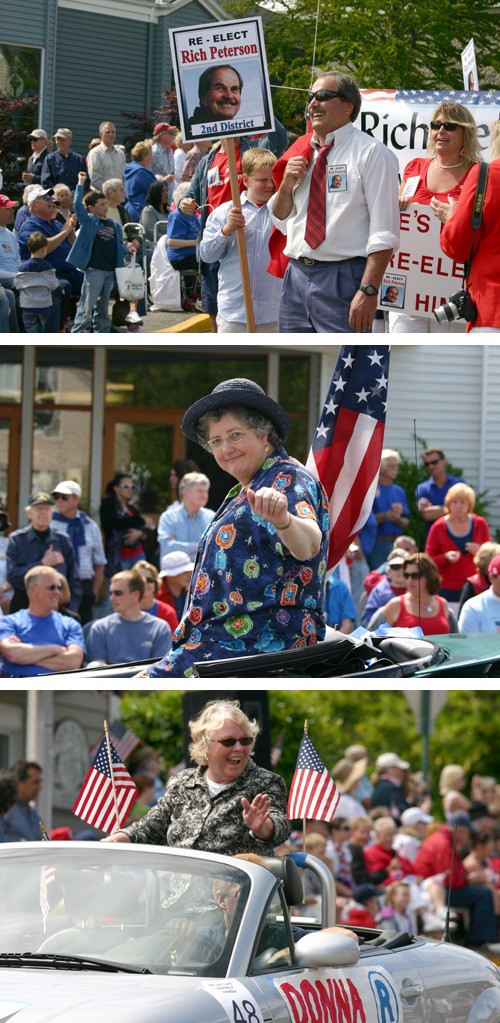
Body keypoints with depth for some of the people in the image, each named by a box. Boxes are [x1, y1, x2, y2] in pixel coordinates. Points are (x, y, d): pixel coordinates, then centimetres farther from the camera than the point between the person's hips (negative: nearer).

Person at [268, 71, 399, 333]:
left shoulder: (371, 153, -5)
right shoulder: (301, 153, 16)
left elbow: (384, 232, -12)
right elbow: (281, 221, 24)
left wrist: (369, 290, -21)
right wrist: (287, 184, 3)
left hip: (342, 280, -7)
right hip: (297, 275, 7)